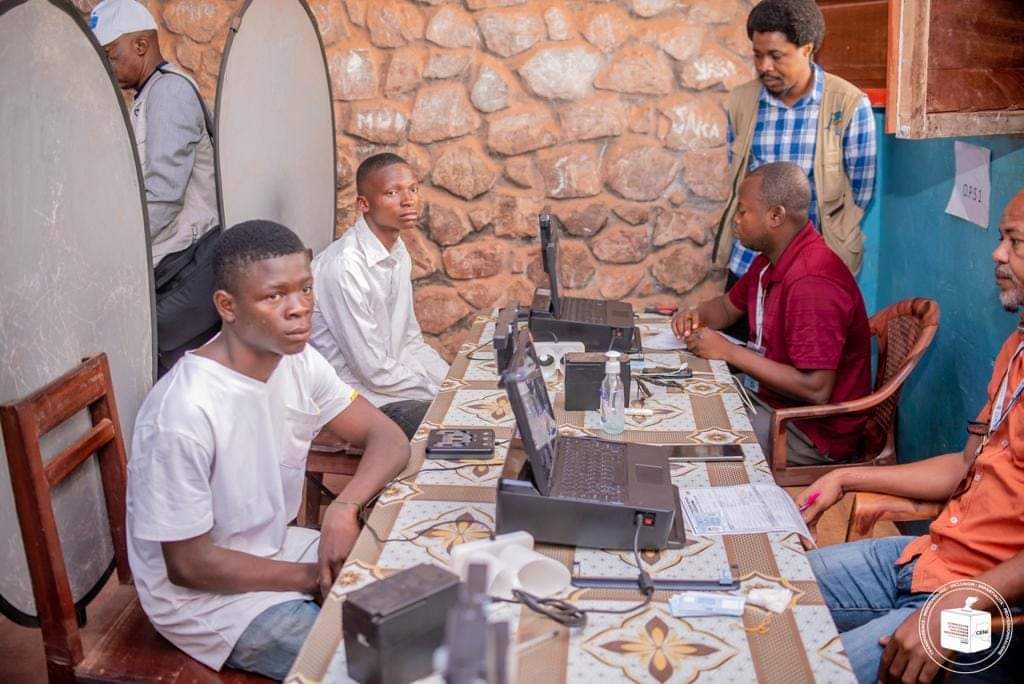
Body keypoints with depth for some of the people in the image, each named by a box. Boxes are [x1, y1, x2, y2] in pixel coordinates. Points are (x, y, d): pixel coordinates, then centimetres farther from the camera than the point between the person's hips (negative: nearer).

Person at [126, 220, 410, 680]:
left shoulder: (299, 363, -8)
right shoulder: (185, 413, -30)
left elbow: (388, 439, -2)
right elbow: (189, 564, -21)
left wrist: (345, 506, -22)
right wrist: (315, 578, -13)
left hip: (275, 547, 7)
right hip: (206, 595, -7)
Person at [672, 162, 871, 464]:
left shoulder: (812, 281, -27)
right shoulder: (771, 260, 4)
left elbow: (816, 390, -30)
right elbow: (729, 306, 22)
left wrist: (728, 351, -24)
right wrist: (696, 315, -2)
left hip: (813, 431, -9)